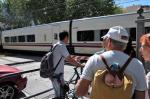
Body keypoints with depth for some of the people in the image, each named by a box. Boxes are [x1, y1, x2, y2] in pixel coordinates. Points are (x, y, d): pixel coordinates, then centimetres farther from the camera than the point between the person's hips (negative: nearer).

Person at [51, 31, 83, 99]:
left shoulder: (56, 45, 11)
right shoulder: (61, 46, -19)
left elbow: (67, 58, 18)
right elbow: (70, 59, -18)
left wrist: (77, 63, 20)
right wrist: (80, 65, -4)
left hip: (53, 72, 10)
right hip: (56, 74, -9)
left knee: (65, 88, 23)